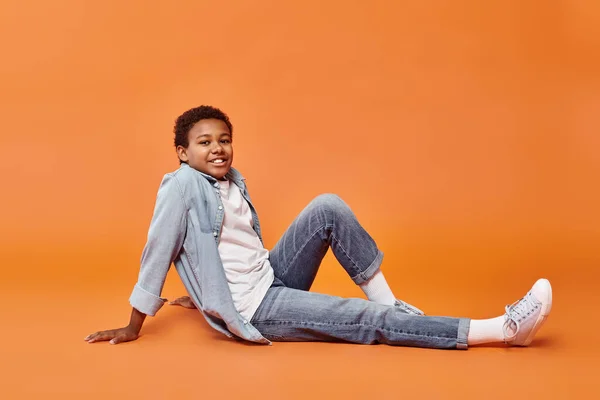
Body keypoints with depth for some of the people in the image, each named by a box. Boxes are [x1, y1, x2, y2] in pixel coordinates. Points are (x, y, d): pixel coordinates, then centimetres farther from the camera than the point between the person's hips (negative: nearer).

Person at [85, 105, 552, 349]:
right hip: (252, 310, -8)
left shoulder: (232, 181, 9)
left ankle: (390, 301, -2)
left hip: (271, 278, 8)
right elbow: (158, 251, -13)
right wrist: (133, 328, -8)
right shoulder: (182, 184, -14)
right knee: (371, 320, -15)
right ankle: (500, 329, -17)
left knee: (328, 207, -7)